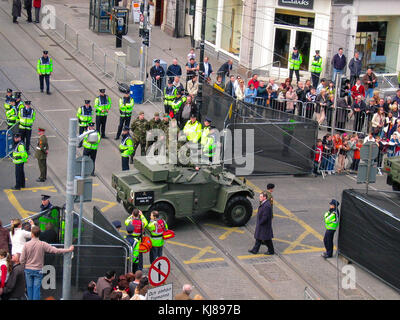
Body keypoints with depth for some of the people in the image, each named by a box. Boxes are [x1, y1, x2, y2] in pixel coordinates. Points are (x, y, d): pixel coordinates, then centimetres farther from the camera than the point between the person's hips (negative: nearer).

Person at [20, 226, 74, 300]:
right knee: (36, 289, 2)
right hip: (38, 270, -1)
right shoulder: (43, 245, -11)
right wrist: (69, 250, -4)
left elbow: (22, 260, -5)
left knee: (29, 288, 11)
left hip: (28, 270, 1)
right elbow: (56, 250, -12)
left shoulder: (27, 244, -8)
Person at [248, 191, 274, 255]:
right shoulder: (263, 203, 5)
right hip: (260, 226, 10)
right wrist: (259, 223, 13)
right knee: (258, 238, 16)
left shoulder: (266, 206, -27)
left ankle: (271, 251, 19)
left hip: (264, 226, -10)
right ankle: (255, 250, 24)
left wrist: (260, 223, -17)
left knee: (267, 239, 5)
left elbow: (265, 217, -28)